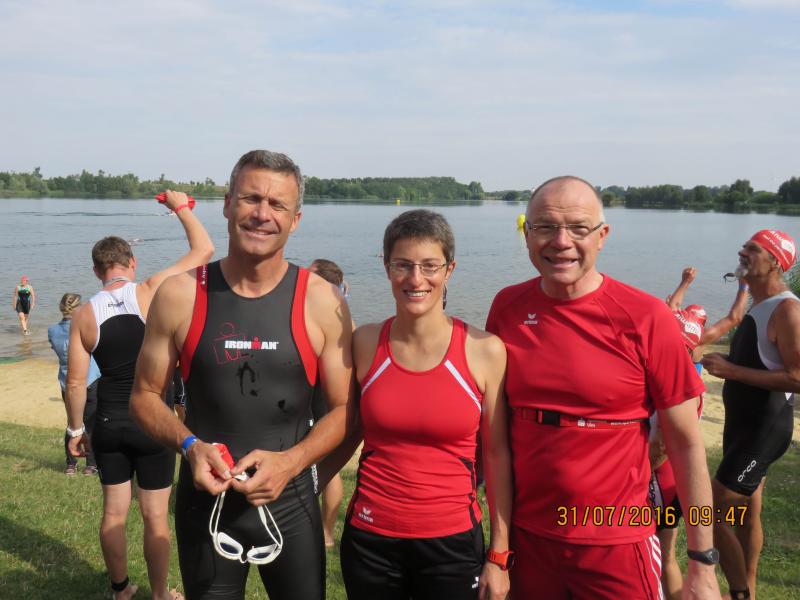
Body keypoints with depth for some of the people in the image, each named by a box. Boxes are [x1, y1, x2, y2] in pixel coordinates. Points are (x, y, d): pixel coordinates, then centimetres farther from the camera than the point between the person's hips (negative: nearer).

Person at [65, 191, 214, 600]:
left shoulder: (84, 315, -3)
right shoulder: (151, 292, -12)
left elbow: (75, 382, -1)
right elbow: (204, 250, -6)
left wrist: (76, 429, 12)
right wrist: (180, 206, 7)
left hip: (109, 424, 3)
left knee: (114, 511, 17)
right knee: (155, 516, 9)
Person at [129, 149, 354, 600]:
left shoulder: (321, 301, -9)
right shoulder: (180, 295, -6)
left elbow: (345, 409, -4)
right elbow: (145, 395, 3)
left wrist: (291, 461, -19)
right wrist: (190, 445, -14)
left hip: (290, 504, 0)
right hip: (204, 502, 1)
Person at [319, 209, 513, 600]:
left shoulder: (484, 351, -10)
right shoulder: (365, 343, -4)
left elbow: (496, 455, -4)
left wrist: (499, 556, -3)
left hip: (453, 542, -1)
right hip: (369, 540, 2)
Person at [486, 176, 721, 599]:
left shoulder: (645, 318, -14)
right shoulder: (507, 307, -4)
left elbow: (686, 444, -8)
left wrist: (702, 562, -5)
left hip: (616, 547, -3)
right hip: (526, 536, 3)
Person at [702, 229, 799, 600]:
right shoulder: (759, 306, 10)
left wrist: (731, 370, -26)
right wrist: (725, 365, 6)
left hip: (764, 430, -10)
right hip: (744, 424, 10)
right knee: (745, 514, 19)